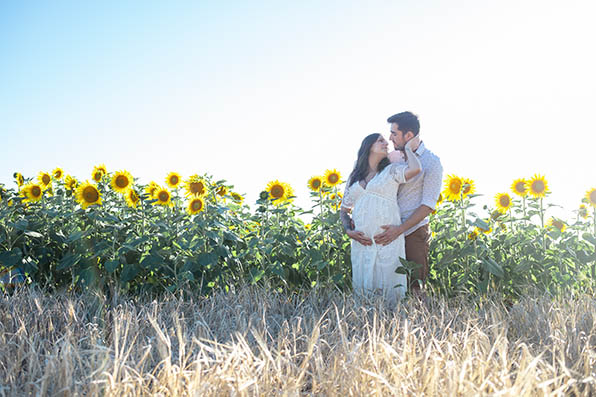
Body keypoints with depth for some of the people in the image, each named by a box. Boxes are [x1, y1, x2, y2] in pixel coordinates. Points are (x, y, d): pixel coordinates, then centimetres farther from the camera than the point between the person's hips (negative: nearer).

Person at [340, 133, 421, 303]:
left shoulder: (391, 171, 5)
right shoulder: (354, 177, 15)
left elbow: (415, 169, -17)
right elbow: (344, 210, 19)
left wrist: (408, 148, 2)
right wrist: (349, 231, 0)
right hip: (362, 241, 3)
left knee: (389, 288, -2)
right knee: (363, 288, 8)